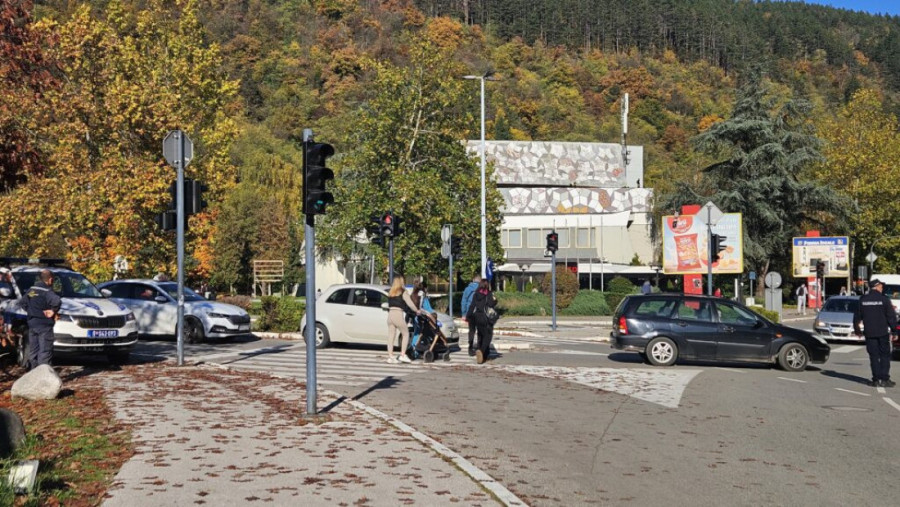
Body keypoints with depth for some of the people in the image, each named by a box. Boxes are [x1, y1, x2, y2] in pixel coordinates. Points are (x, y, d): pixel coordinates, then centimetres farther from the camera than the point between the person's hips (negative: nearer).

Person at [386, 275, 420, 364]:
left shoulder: (390, 293, 15)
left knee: (391, 336, 6)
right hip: (398, 314, -6)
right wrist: (417, 311, 9)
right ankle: (402, 355, 0)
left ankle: (390, 356, 3)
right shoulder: (403, 292, -2)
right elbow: (410, 304, -6)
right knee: (406, 334, 7)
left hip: (390, 314, 6)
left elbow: (389, 305, 14)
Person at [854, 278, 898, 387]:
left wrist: (857, 330, 19)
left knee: (874, 356, 6)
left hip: (869, 333, 3)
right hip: (883, 332, -3)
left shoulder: (863, 300, 3)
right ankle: (884, 379, 1)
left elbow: (857, 317, 8)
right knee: (885, 355, 5)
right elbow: (891, 317, -7)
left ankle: (876, 379, 4)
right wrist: (894, 330, 2)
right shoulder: (884, 299, -7)